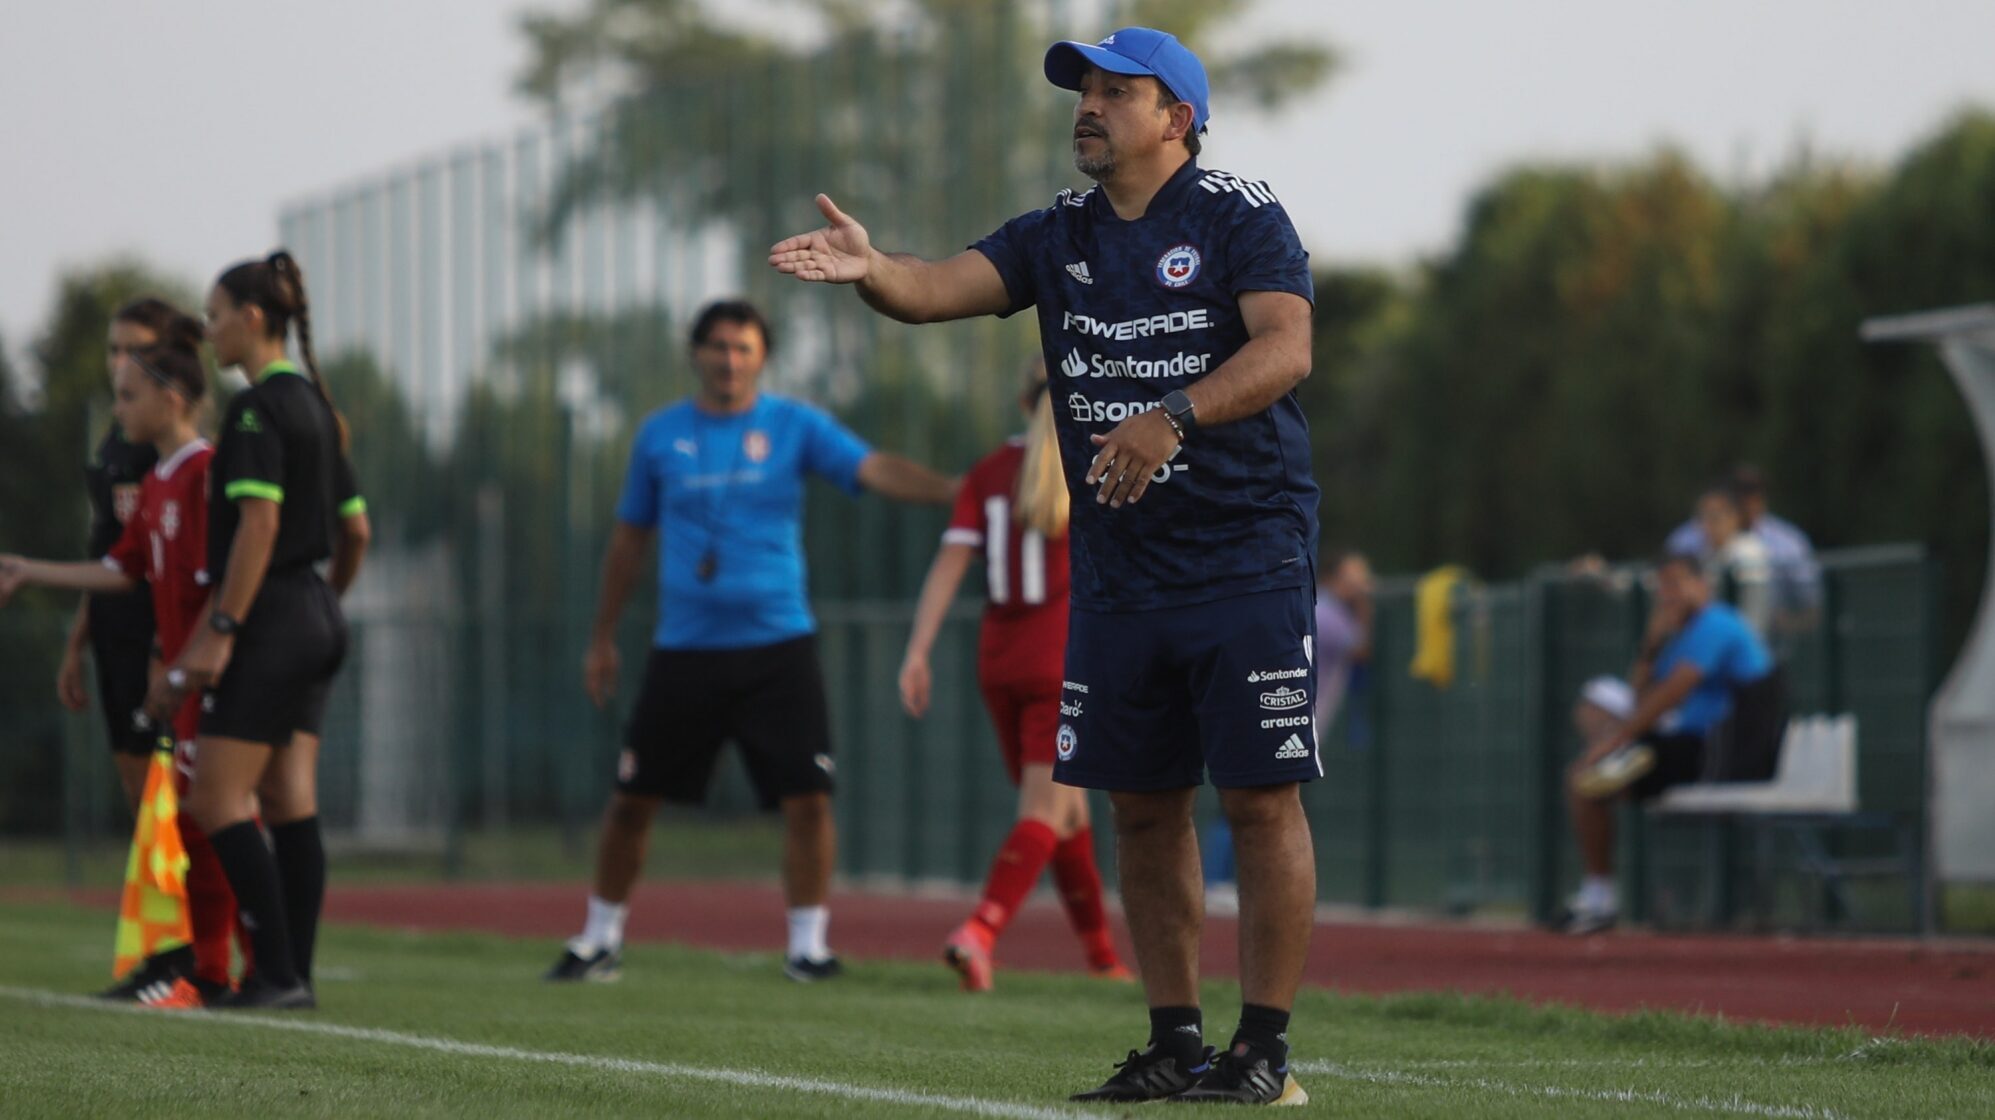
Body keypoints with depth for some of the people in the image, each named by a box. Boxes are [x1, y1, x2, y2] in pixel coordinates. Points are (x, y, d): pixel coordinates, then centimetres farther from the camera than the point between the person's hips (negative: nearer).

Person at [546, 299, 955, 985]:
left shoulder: (794, 426, 1)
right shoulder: (661, 435, 6)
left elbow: (875, 470, -12)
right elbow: (629, 539, 15)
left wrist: (955, 491, -29)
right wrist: (603, 639, 17)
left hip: (777, 646, -1)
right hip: (684, 648, 1)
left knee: (808, 799, -9)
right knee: (632, 799, 4)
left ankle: (807, 942, 4)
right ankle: (601, 939, 19)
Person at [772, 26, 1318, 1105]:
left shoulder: (1239, 215, -6)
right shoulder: (1059, 236, 10)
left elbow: (1285, 347, -20)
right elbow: (943, 286, -5)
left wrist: (1172, 419, -34)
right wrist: (872, 270, -28)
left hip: (1246, 561, -6)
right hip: (1115, 570, 6)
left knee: (1260, 800, -5)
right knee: (1142, 806, 8)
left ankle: (1264, 1046, 0)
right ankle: (1175, 1042, 15)